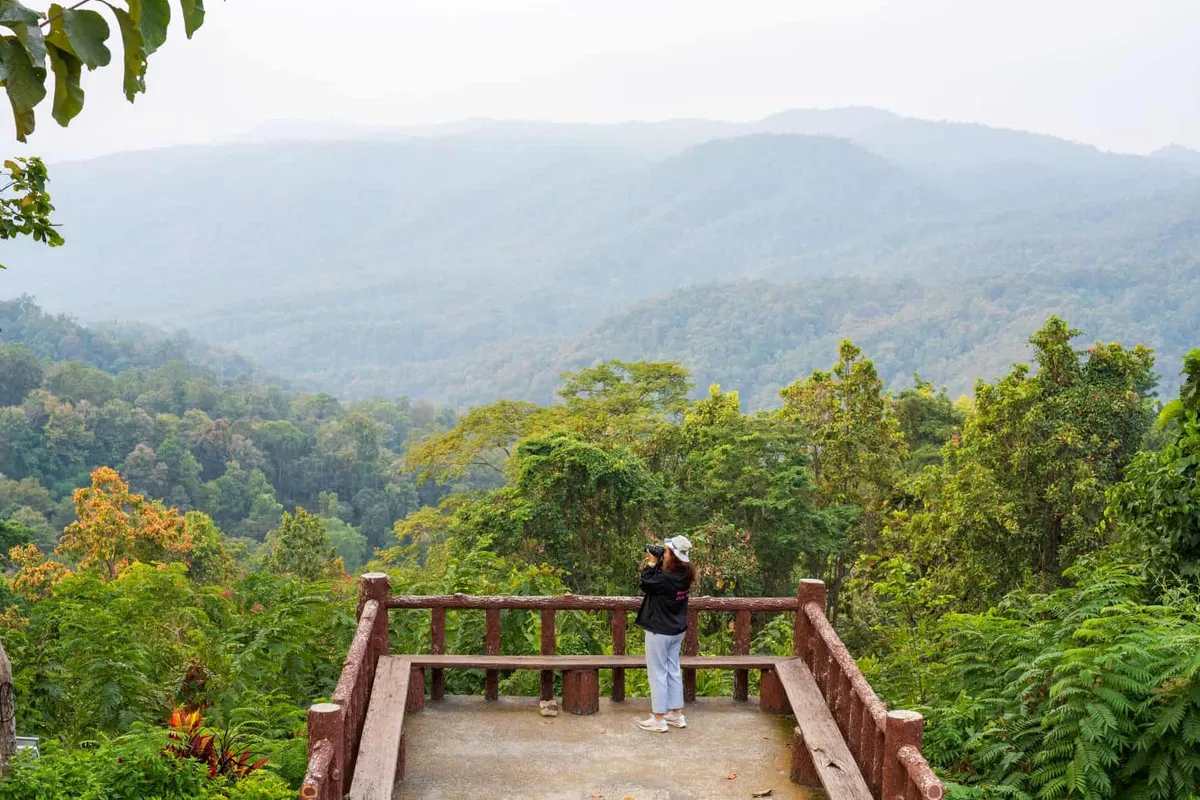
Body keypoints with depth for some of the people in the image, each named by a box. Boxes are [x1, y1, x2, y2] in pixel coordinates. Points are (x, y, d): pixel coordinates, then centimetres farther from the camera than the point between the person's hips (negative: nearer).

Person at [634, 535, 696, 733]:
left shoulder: (668, 579, -28)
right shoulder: (683, 575, -1)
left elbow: (646, 584, -15)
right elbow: (659, 581, 9)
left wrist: (651, 563, -9)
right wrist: (657, 562, -1)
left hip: (660, 632, -9)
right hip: (677, 630, 9)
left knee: (657, 673, 2)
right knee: (673, 671, 17)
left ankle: (659, 719, 10)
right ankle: (677, 715, 26)